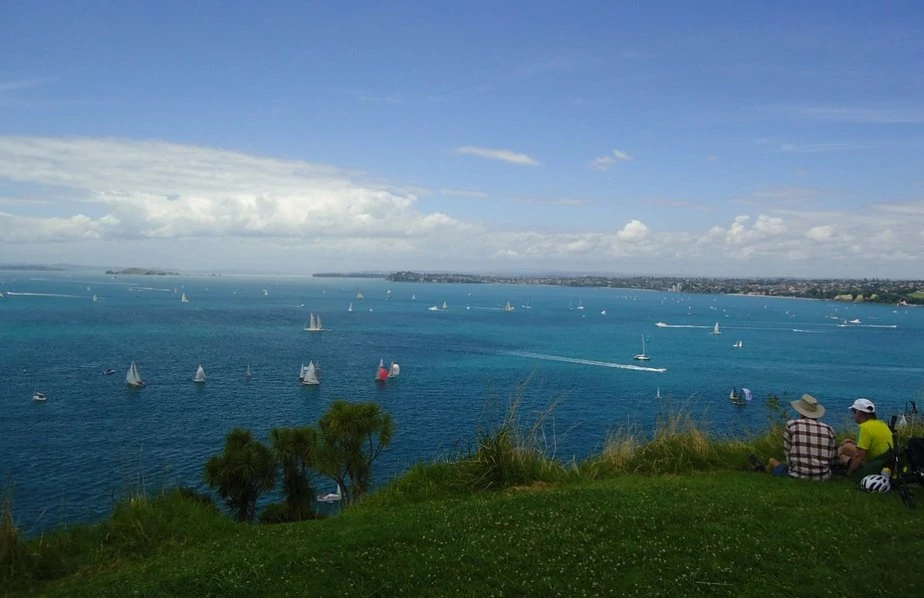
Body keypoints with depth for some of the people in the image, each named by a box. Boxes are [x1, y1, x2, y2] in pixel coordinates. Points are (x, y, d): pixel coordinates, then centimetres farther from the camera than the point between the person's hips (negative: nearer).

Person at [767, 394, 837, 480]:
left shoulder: (791, 425, -4)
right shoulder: (828, 429, 1)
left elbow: (787, 452, -1)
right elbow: (833, 459, 5)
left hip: (797, 476, -1)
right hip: (823, 478, 1)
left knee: (772, 461, 22)